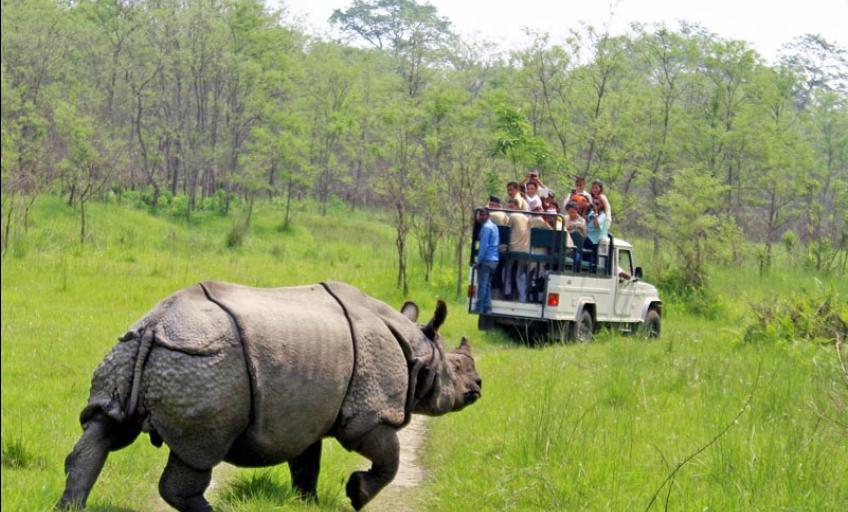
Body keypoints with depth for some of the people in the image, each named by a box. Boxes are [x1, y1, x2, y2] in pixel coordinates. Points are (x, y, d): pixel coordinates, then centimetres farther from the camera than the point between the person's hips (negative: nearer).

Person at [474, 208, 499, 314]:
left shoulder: (486, 227, -11)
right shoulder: (494, 226, 17)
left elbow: (484, 245, -17)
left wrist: (478, 261, -13)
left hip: (486, 260, -9)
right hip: (494, 260, 9)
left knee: (482, 284, -7)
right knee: (487, 284, 13)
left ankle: (480, 307, -8)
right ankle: (487, 307, 11)